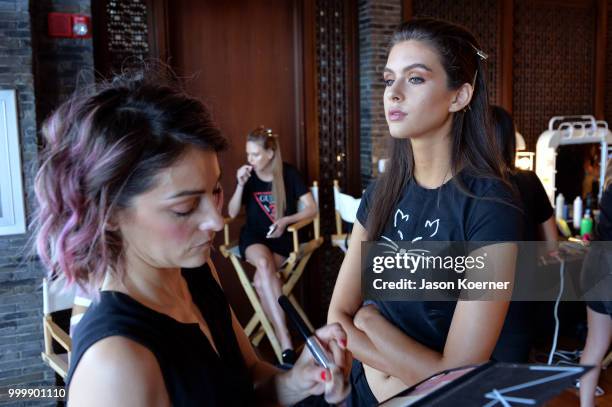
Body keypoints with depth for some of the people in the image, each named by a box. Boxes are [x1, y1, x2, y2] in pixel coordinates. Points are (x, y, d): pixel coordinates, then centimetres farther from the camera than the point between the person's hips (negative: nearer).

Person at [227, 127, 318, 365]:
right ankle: (286, 343, -36)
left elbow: (312, 208, -5)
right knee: (264, 263, -34)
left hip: (282, 238, -1)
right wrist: (241, 185, -13)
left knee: (260, 281, -30)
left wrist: (285, 220, -19)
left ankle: (282, 342, -18)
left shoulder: (288, 174, -4)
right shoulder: (248, 175, 2)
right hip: (254, 236, 1)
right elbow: (232, 213, 1)